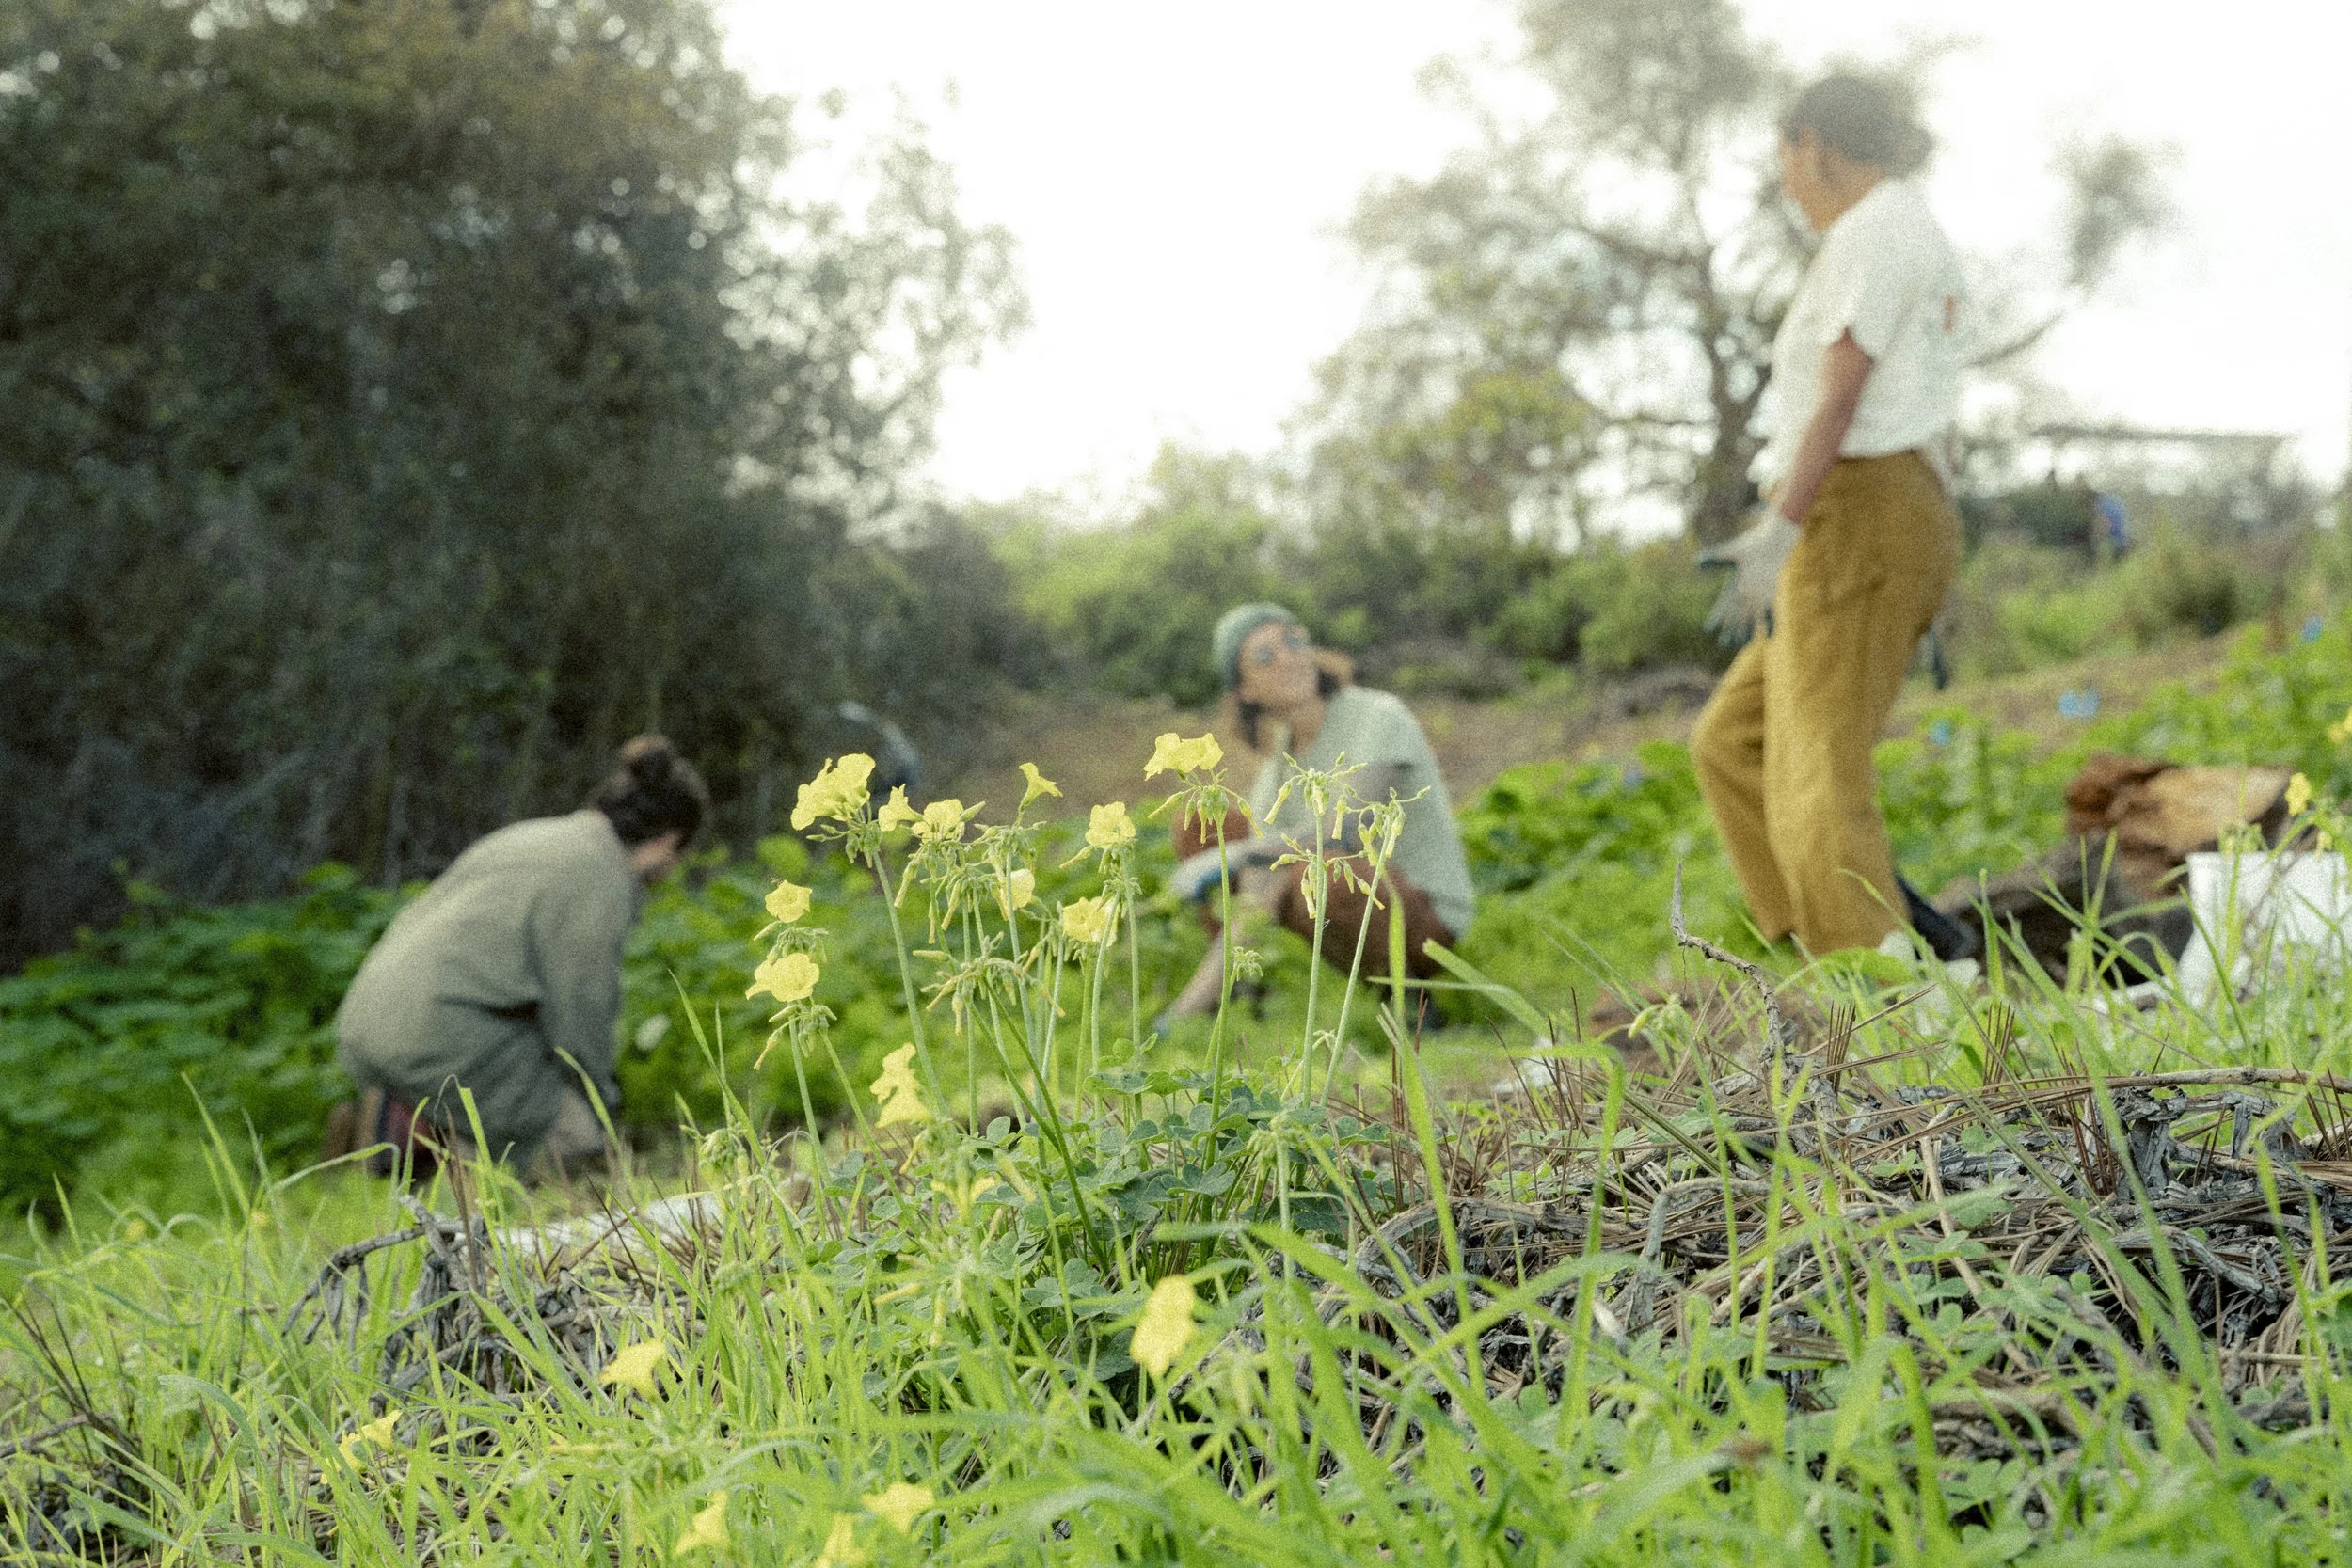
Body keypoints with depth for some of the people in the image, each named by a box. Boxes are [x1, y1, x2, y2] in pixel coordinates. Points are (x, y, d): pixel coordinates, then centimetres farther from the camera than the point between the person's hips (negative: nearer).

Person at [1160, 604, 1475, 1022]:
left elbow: (1345, 830, -33)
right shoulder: (1280, 767, 0)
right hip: (1356, 919, 7)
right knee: (1196, 830, 6)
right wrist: (1182, 1015, -12)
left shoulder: (1381, 717, -18)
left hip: (1421, 923, -7)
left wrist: (1235, 855, -35)